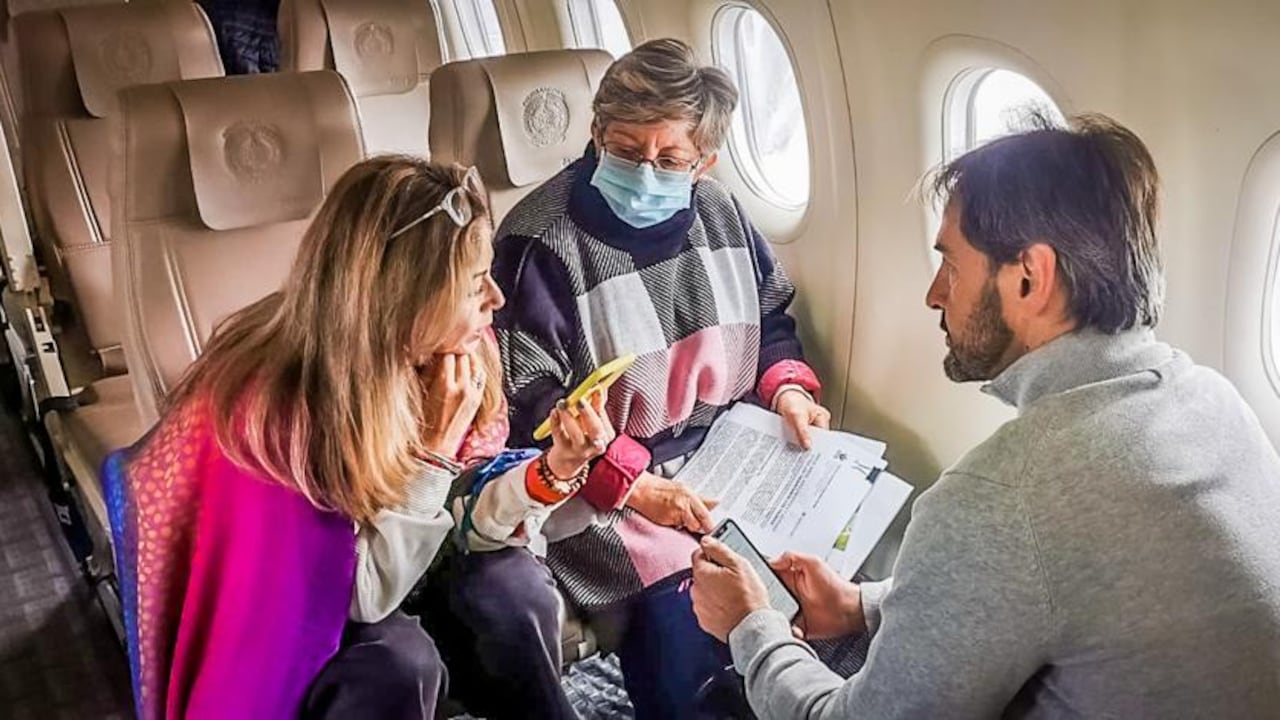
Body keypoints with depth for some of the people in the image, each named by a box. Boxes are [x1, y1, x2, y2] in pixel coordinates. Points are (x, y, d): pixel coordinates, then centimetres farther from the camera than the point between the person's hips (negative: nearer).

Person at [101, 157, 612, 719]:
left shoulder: (440, 354, -14)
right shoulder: (278, 408, -32)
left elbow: (458, 518, -5)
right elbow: (363, 594, -26)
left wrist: (557, 469, -23)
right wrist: (438, 443, -32)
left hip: (391, 567, 6)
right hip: (273, 628, -5)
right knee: (400, 661, -30)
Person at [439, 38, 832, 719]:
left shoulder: (720, 214, 4)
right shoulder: (540, 241, -15)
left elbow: (769, 320, 18)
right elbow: (531, 401, -16)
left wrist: (788, 387, -4)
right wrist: (633, 485, -22)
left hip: (726, 452, 7)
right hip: (601, 480, -6)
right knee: (689, 624, -24)